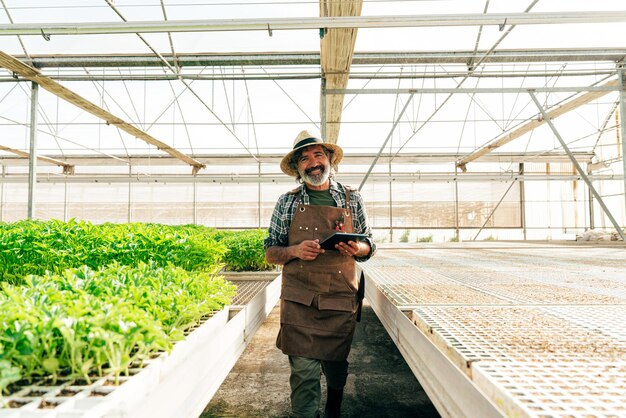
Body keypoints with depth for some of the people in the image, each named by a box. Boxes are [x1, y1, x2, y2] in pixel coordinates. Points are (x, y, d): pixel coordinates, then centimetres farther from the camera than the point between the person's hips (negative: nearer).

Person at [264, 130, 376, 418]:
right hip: (299, 301, -1)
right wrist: (295, 250, -12)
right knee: (303, 370, -5)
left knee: (336, 366, 15)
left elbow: (369, 245, 13)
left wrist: (357, 249, -10)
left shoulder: (352, 199, 7)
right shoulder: (287, 203, 5)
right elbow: (270, 252, 8)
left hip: (341, 299, 1)